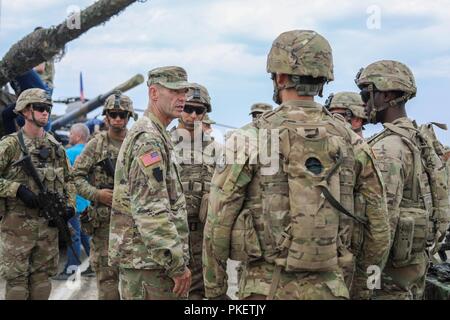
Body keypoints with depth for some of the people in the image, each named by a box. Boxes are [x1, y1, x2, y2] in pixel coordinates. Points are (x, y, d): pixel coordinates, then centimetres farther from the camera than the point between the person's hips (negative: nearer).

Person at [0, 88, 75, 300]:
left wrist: (70, 205, 5)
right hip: (18, 224, -5)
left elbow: (68, 179, 18)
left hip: (49, 223, 5)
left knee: (43, 276, 10)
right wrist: (18, 190, -19)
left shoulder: (56, 146, 11)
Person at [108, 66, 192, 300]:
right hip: (148, 261, -10)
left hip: (142, 257, 10)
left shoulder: (156, 134, 18)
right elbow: (151, 211, -23)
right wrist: (177, 264, -21)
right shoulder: (148, 138, -16)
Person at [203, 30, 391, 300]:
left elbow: (219, 223, -7)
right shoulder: (350, 140, 1)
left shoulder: (250, 139, -7)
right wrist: (361, 289, 16)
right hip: (331, 288, 3)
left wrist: (214, 290, 4)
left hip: (269, 286, -2)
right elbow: (378, 227, 4)